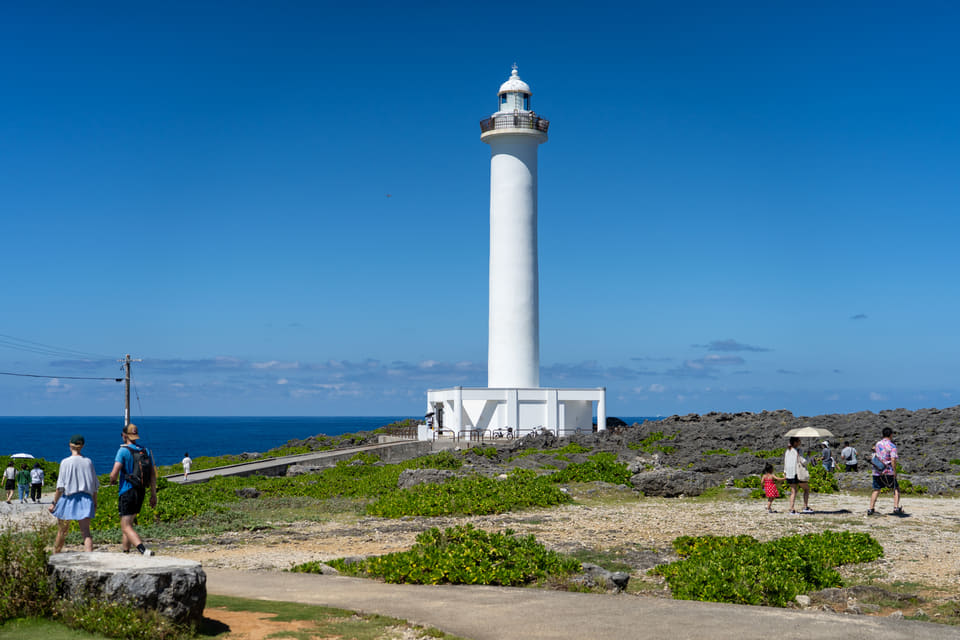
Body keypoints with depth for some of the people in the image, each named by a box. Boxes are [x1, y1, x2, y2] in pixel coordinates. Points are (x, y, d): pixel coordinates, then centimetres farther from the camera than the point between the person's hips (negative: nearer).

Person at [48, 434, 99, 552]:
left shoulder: (65, 462, -7)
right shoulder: (88, 462, 3)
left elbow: (60, 486, -9)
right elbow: (94, 485, 8)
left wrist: (54, 503, 0)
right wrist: (95, 503, 17)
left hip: (68, 498, -2)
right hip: (85, 499, 2)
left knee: (62, 531, 15)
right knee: (86, 531, -5)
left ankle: (55, 556, 32)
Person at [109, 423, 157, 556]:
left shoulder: (123, 450, -9)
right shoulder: (146, 451, 9)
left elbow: (114, 473, -17)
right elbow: (152, 475, 8)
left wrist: (112, 480, 6)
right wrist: (153, 494, 11)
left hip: (127, 492, -7)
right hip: (141, 492, 7)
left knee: (126, 527, -8)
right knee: (128, 524, 22)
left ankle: (143, 550, -29)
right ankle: (125, 551, 27)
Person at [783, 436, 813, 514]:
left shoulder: (787, 451, 10)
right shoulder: (797, 450, -11)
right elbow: (803, 461, -16)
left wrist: (785, 473, 18)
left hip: (789, 474, 6)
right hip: (798, 473, -6)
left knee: (793, 491, 10)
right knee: (806, 488, 11)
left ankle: (792, 510, 3)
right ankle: (805, 507, 6)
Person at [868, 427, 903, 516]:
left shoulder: (877, 444, 9)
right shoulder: (892, 446, -8)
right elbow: (893, 459, -17)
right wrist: (895, 471, -14)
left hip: (877, 472, 5)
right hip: (888, 472, -5)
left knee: (876, 490, 10)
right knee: (896, 488, 11)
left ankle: (870, 509, 4)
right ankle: (896, 508, 1)